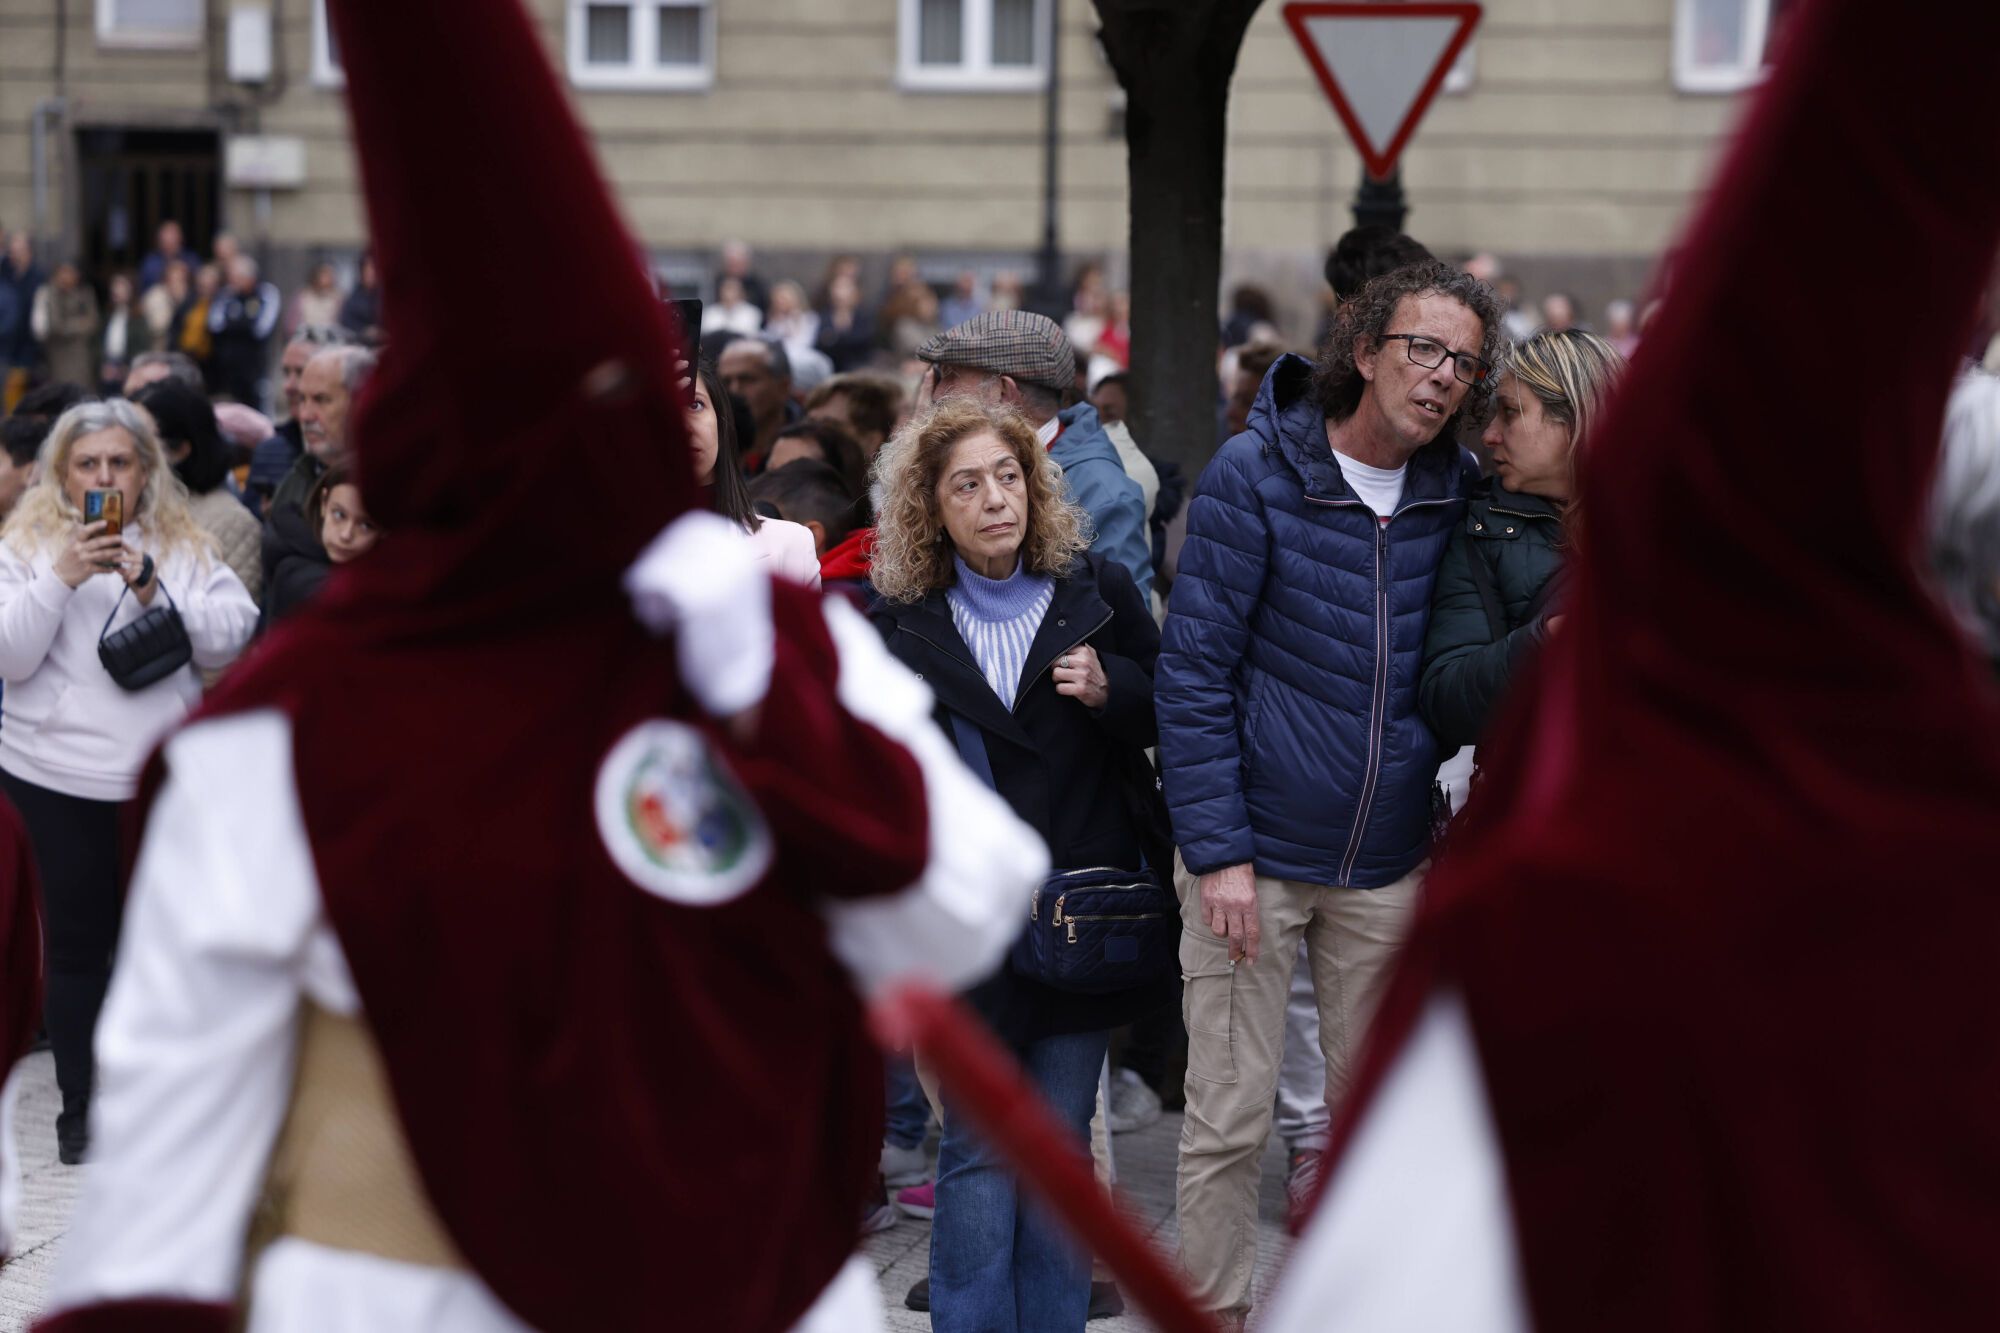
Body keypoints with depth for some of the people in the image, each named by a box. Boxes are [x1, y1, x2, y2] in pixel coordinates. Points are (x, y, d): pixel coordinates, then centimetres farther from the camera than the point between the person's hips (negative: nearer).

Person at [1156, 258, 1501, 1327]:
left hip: (1387, 866, 4)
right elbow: (1194, 670, -10)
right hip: (1255, 853, -4)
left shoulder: (1454, 494, 3)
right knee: (1230, 1116, 0)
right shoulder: (1255, 475, -10)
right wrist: (1218, 853, -14)